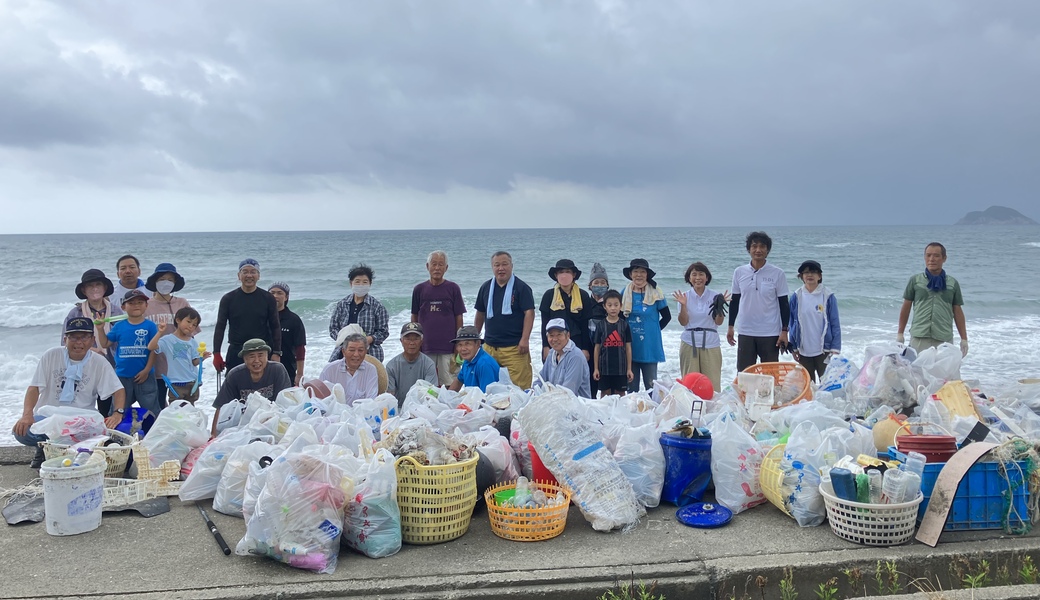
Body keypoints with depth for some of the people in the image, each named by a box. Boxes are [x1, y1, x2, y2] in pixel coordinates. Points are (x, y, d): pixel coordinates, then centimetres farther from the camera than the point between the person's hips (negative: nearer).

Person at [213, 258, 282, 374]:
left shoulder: (268, 298, 2)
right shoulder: (228, 299, 3)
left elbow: (275, 328, 3)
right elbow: (220, 327, 5)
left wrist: (276, 353, -5)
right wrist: (216, 353, -2)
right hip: (236, 353, 0)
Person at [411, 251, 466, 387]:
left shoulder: (453, 288, 3)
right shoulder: (419, 289, 7)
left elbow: (459, 318, 4)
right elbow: (414, 318, 12)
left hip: (448, 348, -1)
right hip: (425, 348, 2)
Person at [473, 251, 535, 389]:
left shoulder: (521, 288, -2)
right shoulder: (486, 287, 13)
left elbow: (529, 313, -8)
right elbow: (480, 314, 20)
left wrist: (525, 339, -16)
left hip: (514, 347, -5)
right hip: (489, 347, 5)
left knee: (518, 386, -9)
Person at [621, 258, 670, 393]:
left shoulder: (655, 294, -3)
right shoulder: (624, 294, 4)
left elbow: (666, 316, 5)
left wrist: (653, 330, 0)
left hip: (649, 347, -2)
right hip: (630, 347, 2)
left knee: (651, 386, 4)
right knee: (631, 386, 10)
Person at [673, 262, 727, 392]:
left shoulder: (715, 296, 4)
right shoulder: (685, 296, 5)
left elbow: (719, 322, 1)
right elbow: (683, 322, -1)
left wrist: (720, 306, -15)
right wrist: (683, 305, -16)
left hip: (711, 344, 0)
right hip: (689, 343, 0)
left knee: (712, 383, -3)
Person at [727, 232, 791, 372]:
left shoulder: (777, 274, -4)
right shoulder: (739, 272, 3)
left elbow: (784, 304, -1)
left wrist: (784, 331, -6)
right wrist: (730, 327, 10)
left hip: (770, 334, -2)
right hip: (745, 333, 2)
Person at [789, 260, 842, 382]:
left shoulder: (828, 296, -5)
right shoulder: (796, 297, 0)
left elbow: (835, 324, -3)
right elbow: (792, 323, 6)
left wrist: (835, 349, -7)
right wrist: (793, 348, 5)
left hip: (823, 350, -2)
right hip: (803, 350, 2)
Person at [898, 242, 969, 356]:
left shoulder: (953, 283, 11)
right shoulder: (915, 280, 8)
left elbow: (958, 312, 12)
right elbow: (906, 307, 11)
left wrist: (964, 339, 9)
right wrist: (900, 334, 9)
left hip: (944, 339, 1)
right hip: (919, 337, -1)